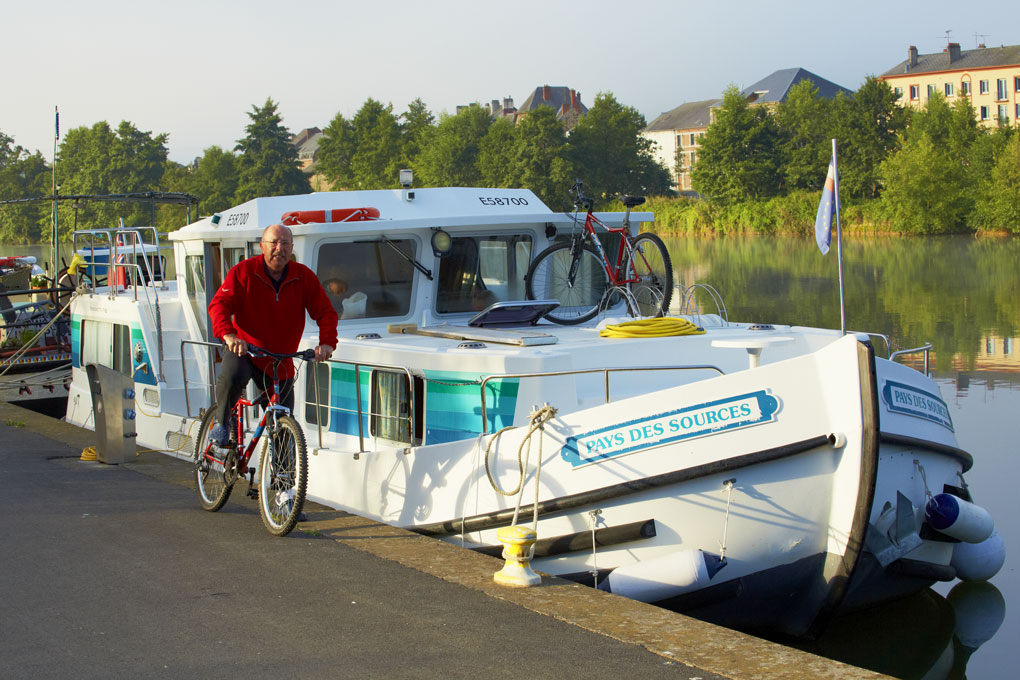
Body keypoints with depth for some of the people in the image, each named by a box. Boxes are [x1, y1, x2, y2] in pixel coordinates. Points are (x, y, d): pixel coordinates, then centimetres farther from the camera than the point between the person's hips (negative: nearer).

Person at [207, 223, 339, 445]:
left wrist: (327, 342, -22)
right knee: (232, 377, -36)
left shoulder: (304, 277, -1)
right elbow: (219, 304, -15)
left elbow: (326, 312, -2)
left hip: (280, 362, 2)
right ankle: (220, 422, -7)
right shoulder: (243, 271, -7)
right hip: (243, 350, -2)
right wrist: (228, 334, -35)